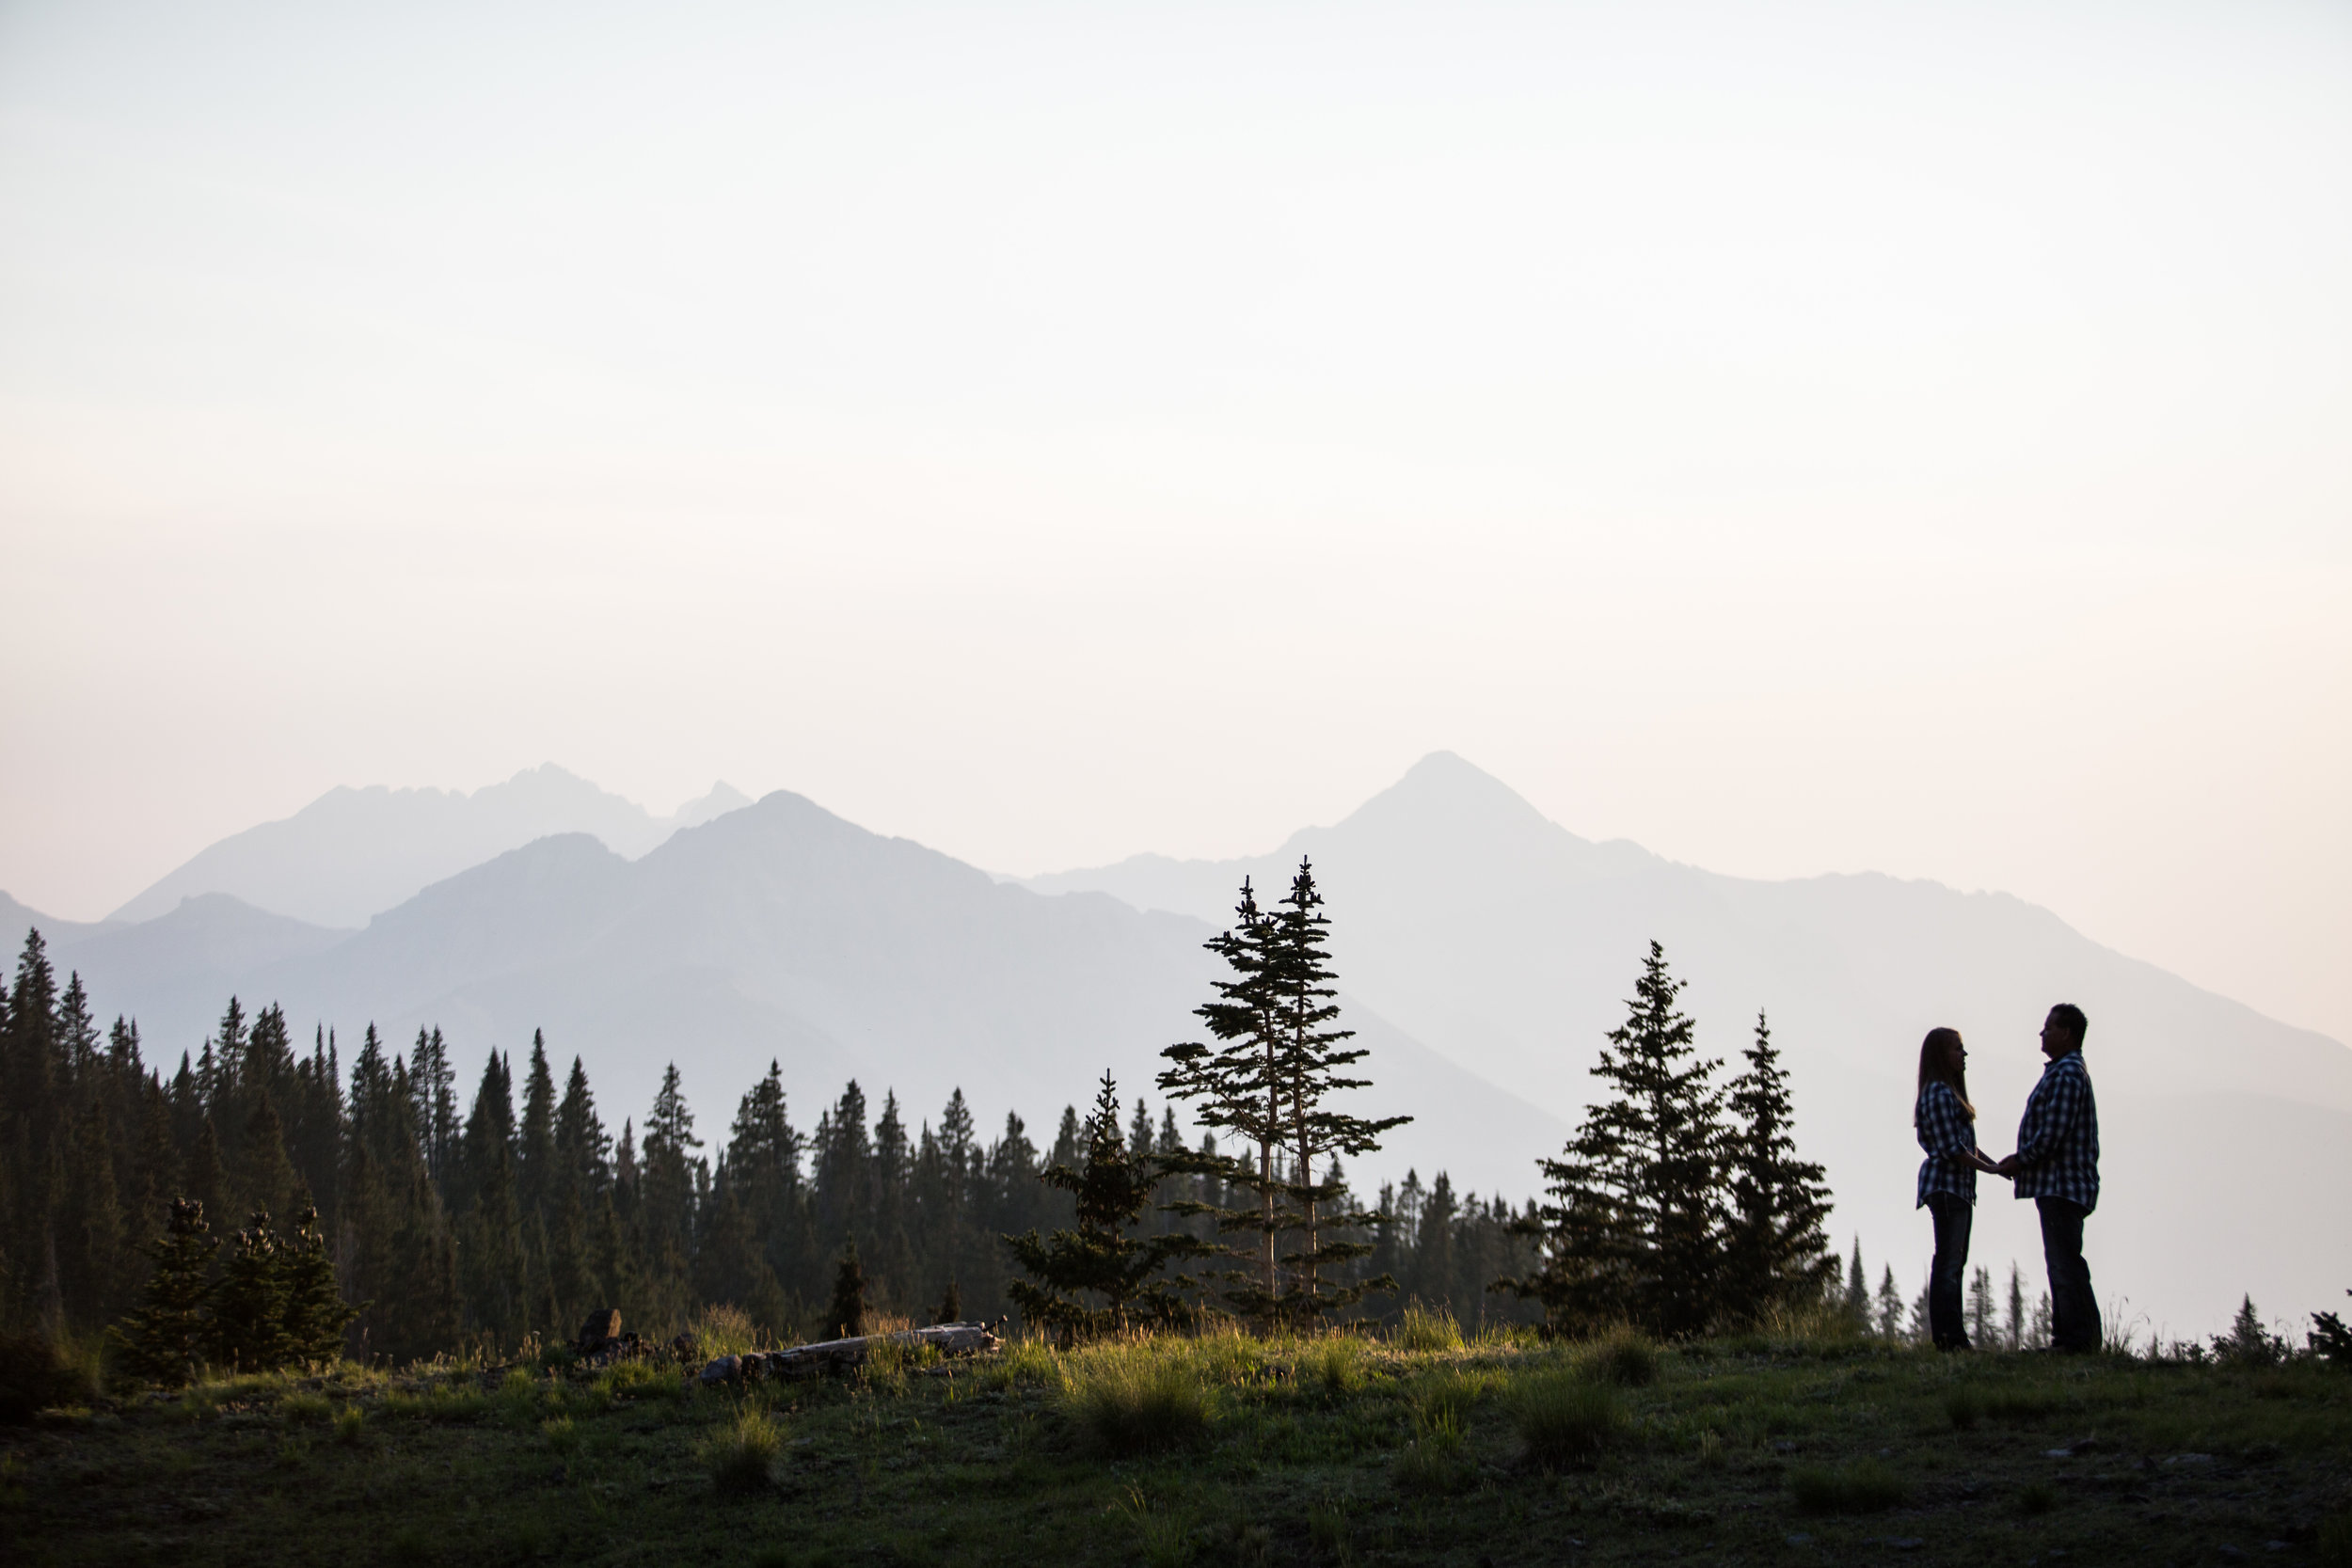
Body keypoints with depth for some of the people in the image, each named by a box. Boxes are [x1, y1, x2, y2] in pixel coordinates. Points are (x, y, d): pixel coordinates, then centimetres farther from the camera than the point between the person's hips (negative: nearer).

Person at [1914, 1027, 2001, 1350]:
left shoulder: (1950, 1092, 18)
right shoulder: (1938, 1094, -14)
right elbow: (1951, 1148, -18)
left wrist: (1997, 1164, 8)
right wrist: (1990, 1169, -11)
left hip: (1959, 1188, 11)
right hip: (1945, 1185, -11)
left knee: (1954, 1262, 10)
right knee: (1948, 1261, -11)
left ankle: (1952, 1336, 12)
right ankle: (1948, 1336, -13)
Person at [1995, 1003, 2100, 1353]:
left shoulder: (2066, 1075, -15)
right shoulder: (2069, 1071, 19)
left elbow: (2052, 1136, -21)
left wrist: (2020, 1162, -10)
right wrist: (2020, 1160, 14)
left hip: (2061, 1184, -11)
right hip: (2058, 1184, 11)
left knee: (2065, 1264, -10)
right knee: (2063, 1262, 12)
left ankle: (2076, 1338, -10)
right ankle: (2072, 1337, 14)